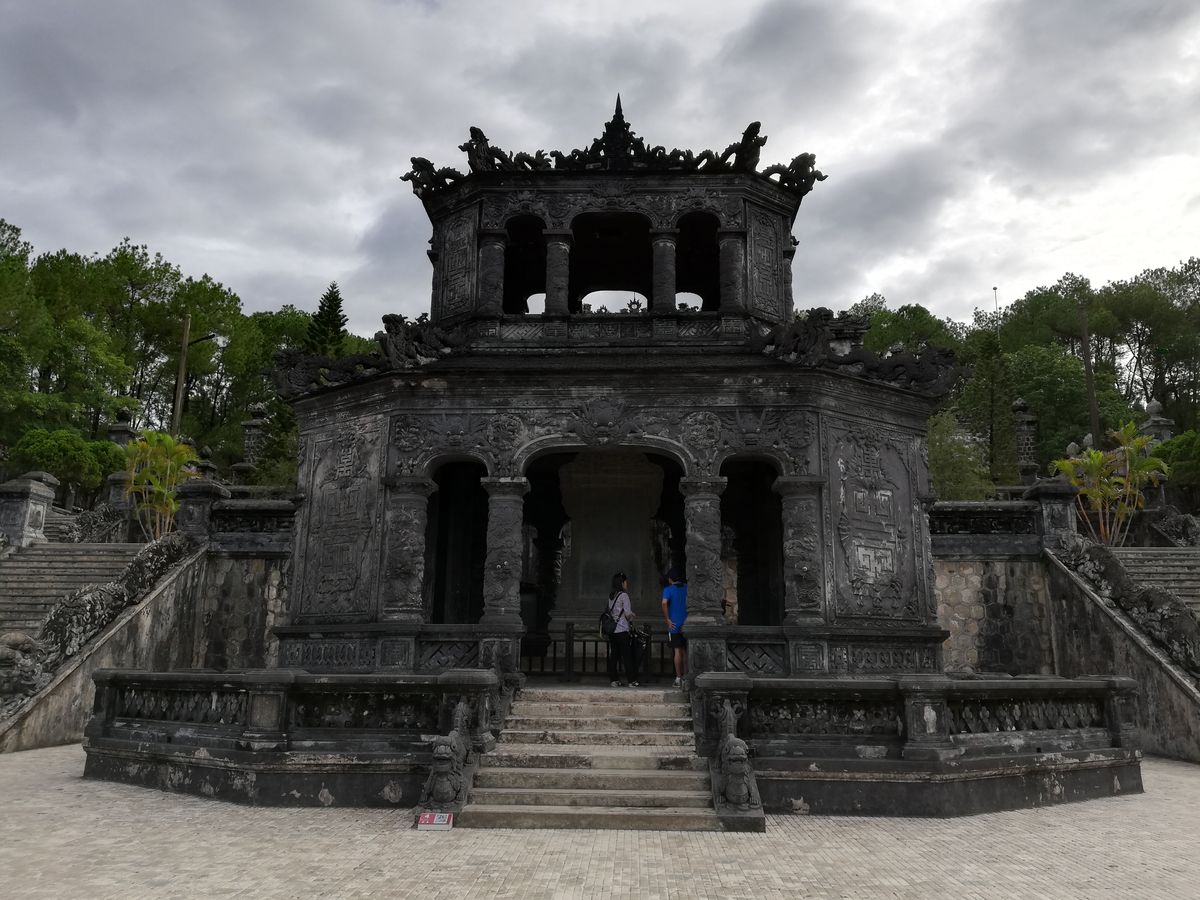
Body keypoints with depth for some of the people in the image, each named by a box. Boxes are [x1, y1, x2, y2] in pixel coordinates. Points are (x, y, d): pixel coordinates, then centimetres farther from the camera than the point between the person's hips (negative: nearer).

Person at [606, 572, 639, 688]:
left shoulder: (611, 595, 10)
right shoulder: (624, 595, -10)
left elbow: (609, 611, 13)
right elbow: (628, 614, -14)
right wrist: (631, 617, 9)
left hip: (611, 630, 7)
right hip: (622, 630, -7)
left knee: (613, 655, 8)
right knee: (627, 656, -1)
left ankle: (614, 680, 10)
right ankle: (631, 680, 2)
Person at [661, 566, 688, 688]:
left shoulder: (668, 589, -6)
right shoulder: (687, 588, 7)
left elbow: (664, 603, -23)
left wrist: (667, 620, -16)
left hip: (674, 625, -4)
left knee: (678, 651, -1)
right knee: (685, 651, 13)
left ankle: (678, 678, 1)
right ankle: (685, 676, 16)